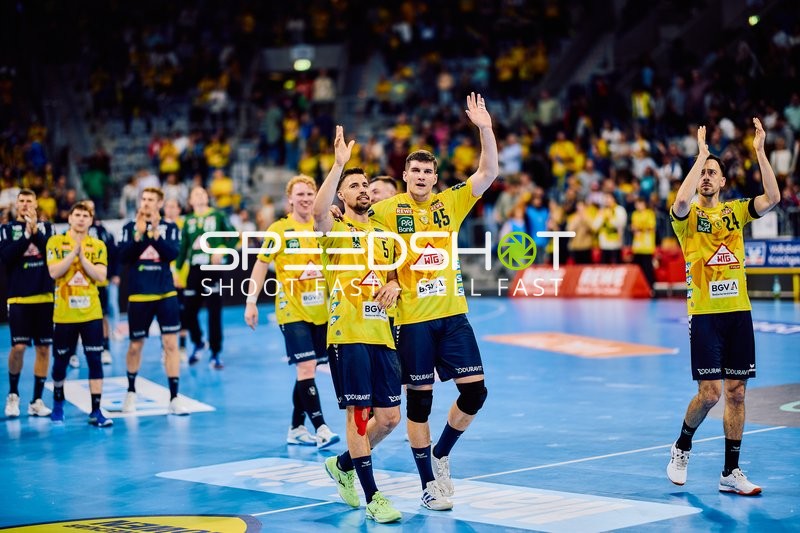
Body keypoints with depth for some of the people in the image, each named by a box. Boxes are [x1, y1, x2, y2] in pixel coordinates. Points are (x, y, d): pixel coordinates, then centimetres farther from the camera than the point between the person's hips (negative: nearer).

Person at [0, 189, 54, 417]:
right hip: (18, 297, -2)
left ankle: (37, 401, 12)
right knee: (18, 347, -9)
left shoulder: (46, 227, 9)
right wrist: (27, 235, -15)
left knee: (43, 348, 3)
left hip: (44, 297, 2)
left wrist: (36, 232, -16)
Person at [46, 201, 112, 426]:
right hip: (64, 314, -1)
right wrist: (74, 252, -16)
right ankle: (58, 403, 33)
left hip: (91, 313, 1)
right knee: (61, 361, 11)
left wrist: (82, 256, -14)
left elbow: (101, 276, -7)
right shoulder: (56, 242, 1)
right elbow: (54, 272, -12)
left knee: (95, 361, -5)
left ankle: (95, 411, -3)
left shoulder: (98, 246, 5)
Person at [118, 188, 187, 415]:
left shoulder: (169, 228, 2)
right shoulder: (130, 227, 2)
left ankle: (174, 398, -4)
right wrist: (139, 234, -19)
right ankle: (131, 392, 32)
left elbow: (173, 253, -13)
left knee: (170, 343, -7)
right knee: (135, 345, 10)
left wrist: (154, 234, -22)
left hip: (166, 294, 0)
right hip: (138, 295, 0)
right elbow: (123, 256, -9)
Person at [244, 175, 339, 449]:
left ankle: (296, 429, 20)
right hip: (292, 310, -4)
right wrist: (251, 302, -3)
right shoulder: (279, 229, -3)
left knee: (307, 370, 10)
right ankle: (321, 427, -15)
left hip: (321, 310, 4)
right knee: (306, 368, -14)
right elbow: (261, 265, 1)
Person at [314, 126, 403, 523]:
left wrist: (394, 286, 1)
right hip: (347, 334, -6)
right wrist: (339, 163, -29)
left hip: (381, 334, 6)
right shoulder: (335, 229, 0)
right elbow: (318, 211, -24)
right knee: (358, 413, -5)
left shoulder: (382, 234, 18)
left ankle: (343, 466, 29)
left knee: (389, 417, 6)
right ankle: (372, 497, 1)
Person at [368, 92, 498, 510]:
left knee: (475, 390, -2)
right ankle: (428, 484, 14)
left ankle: (440, 456, 21)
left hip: (453, 314, 3)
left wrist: (485, 128, -13)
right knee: (419, 400, 2)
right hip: (413, 318, -3)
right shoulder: (388, 210, -3)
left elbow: (489, 172, -1)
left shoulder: (451, 202, 5)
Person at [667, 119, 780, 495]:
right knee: (710, 392, -9)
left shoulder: (735, 210, 9)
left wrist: (759, 151, -12)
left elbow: (772, 199, -7)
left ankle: (731, 472, 10)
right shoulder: (688, 216, -1)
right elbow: (681, 201, -26)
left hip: (738, 312, 4)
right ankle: (682, 448, 18)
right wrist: (700, 154, -19)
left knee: (736, 393, 4)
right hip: (705, 315, -4)